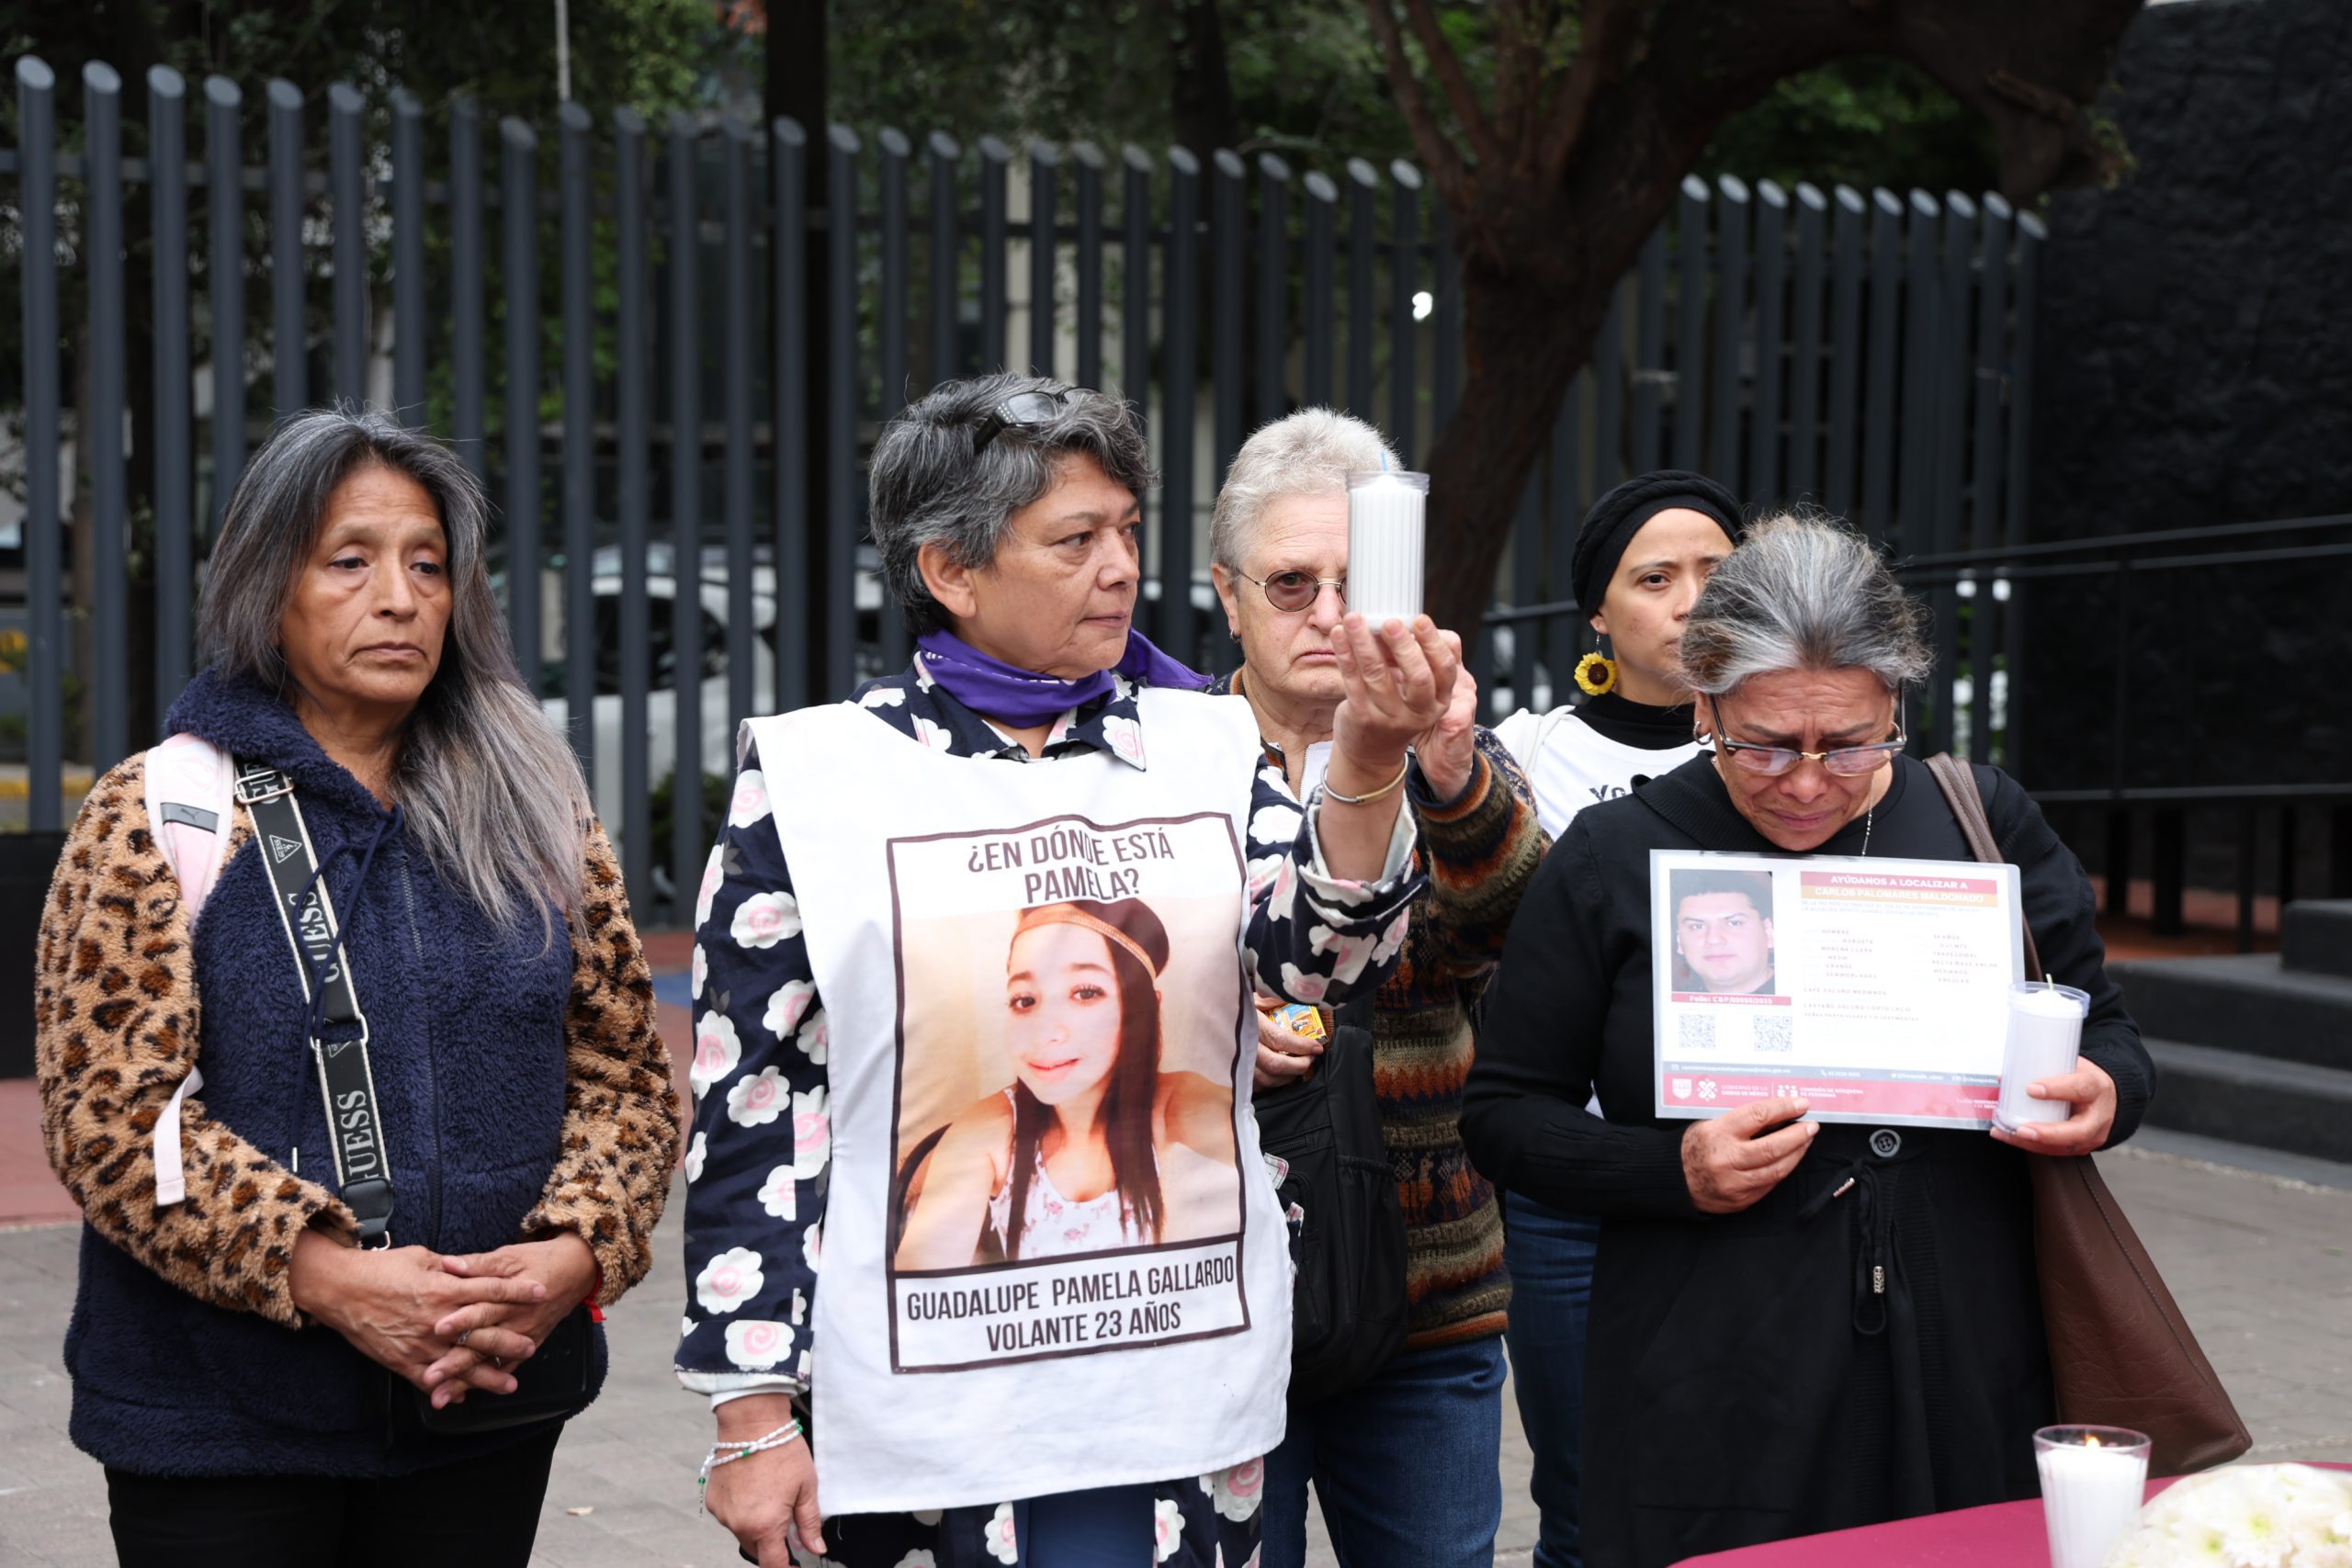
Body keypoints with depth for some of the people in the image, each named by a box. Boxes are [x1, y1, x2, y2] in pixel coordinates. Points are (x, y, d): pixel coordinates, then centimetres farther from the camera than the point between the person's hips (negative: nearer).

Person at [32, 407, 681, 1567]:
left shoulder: (533, 813, 7)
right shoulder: (155, 817, -4)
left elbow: (625, 1071, 6)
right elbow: (108, 1116, -11)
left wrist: (577, 1252, -13)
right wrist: (327, 1277, -21)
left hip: (489, 1406, 3)